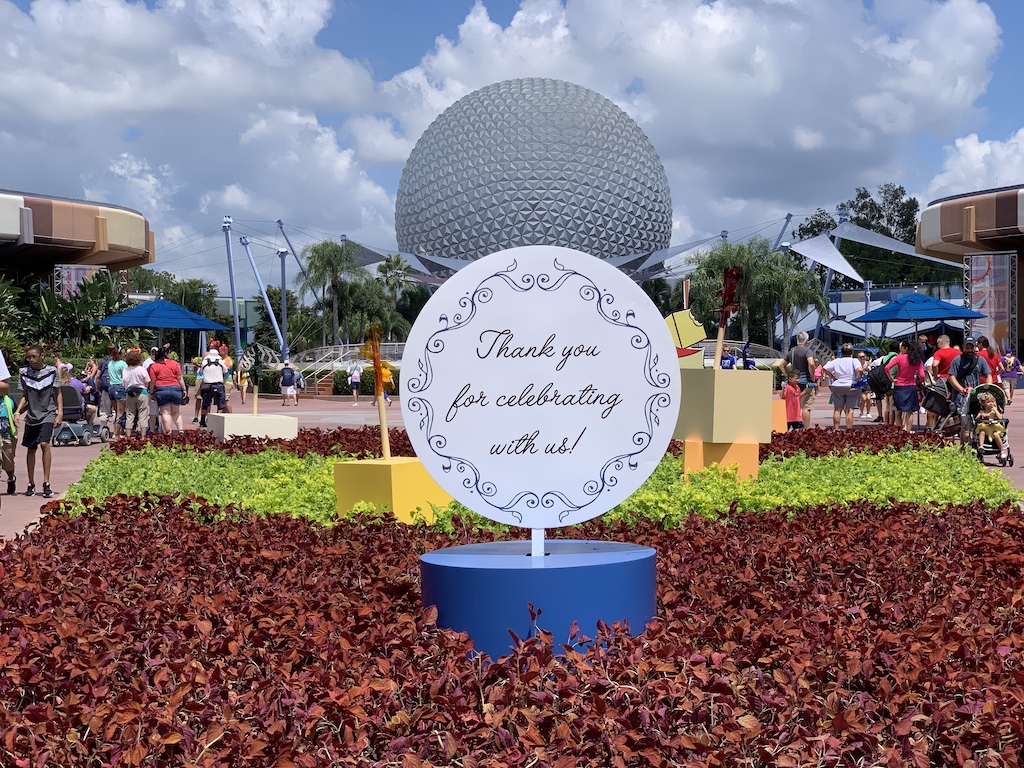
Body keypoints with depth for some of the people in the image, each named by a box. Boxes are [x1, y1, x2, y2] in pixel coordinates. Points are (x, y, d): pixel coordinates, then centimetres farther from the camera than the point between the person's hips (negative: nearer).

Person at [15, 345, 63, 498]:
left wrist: (60, 413, -4)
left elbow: (58, 393, 4)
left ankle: (46, 483, -19)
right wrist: (17, 412, -1)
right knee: (31, 449, 8)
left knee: (44, 443, -20)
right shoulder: (25, 372, 3)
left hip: (48, 414, -3)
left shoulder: (51, 371, -3)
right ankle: (31, 484, 20)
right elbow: (25, 396, 12)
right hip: (31, 416, 4)